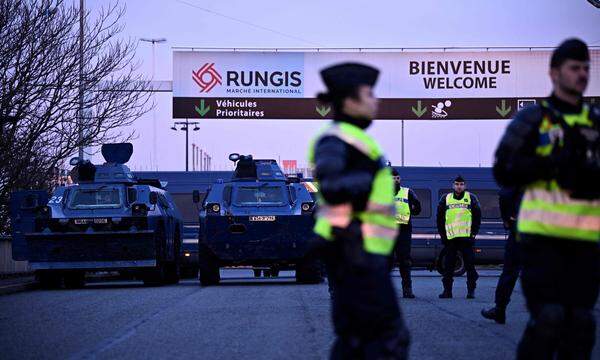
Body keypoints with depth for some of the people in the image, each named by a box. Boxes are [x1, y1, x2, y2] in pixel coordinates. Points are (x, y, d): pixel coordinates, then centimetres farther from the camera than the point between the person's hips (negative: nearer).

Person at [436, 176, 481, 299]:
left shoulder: (471, 198, 7)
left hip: (467, 238, -2)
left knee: (470, 264, -3)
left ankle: (471, 290, 2)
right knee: (448, 265, 2)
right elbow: (440, 218, 13)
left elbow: (477, 217, 7)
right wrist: (443, 235, 5)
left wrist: (474, 233, -2)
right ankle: (447, 290, 8)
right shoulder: (445, 199, 11)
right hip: (450, 238, 2)